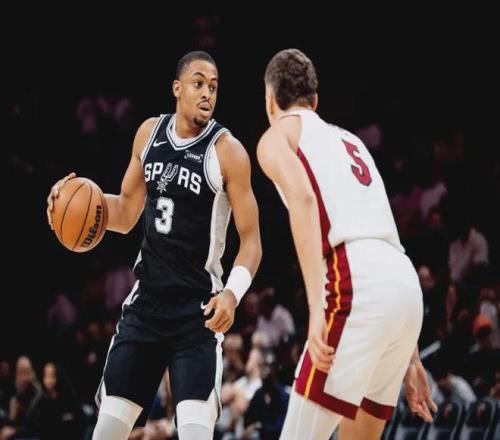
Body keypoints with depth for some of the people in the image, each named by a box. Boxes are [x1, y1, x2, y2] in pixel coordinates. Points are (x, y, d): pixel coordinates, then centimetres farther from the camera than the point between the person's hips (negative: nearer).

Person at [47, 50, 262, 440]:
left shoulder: (227, 151, -10)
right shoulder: (149, 133, 6)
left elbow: (251, 240, -10)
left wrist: (232, 293, -28)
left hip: (198, 311, -5)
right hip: (145, 302, 5)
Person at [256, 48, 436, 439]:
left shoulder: (278, 135, 12)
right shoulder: (349, 140, 33)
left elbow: (303, 198, -11)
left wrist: (317, 306, -21)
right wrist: (409, 357, 30)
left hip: (357, 283, -7)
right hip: (406, 282, 7)